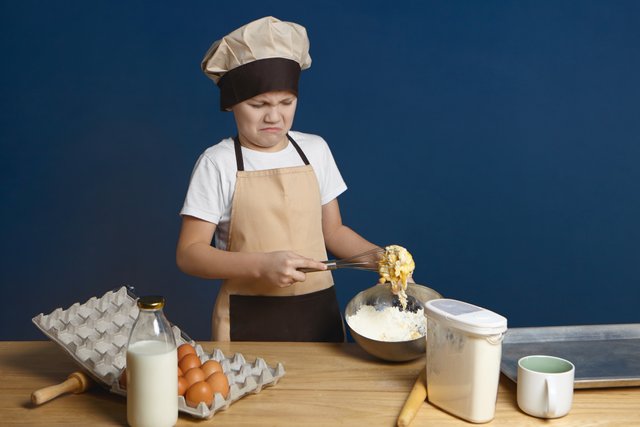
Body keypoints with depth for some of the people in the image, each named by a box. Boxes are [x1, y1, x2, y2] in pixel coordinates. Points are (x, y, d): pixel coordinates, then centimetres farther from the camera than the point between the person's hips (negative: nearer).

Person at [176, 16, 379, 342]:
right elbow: (189, 254, -10)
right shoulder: (218, 163, -8)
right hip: (248, 318, -3)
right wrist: (261, 265, -23)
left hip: (318, 312, 4)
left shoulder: (315, 150, 4)